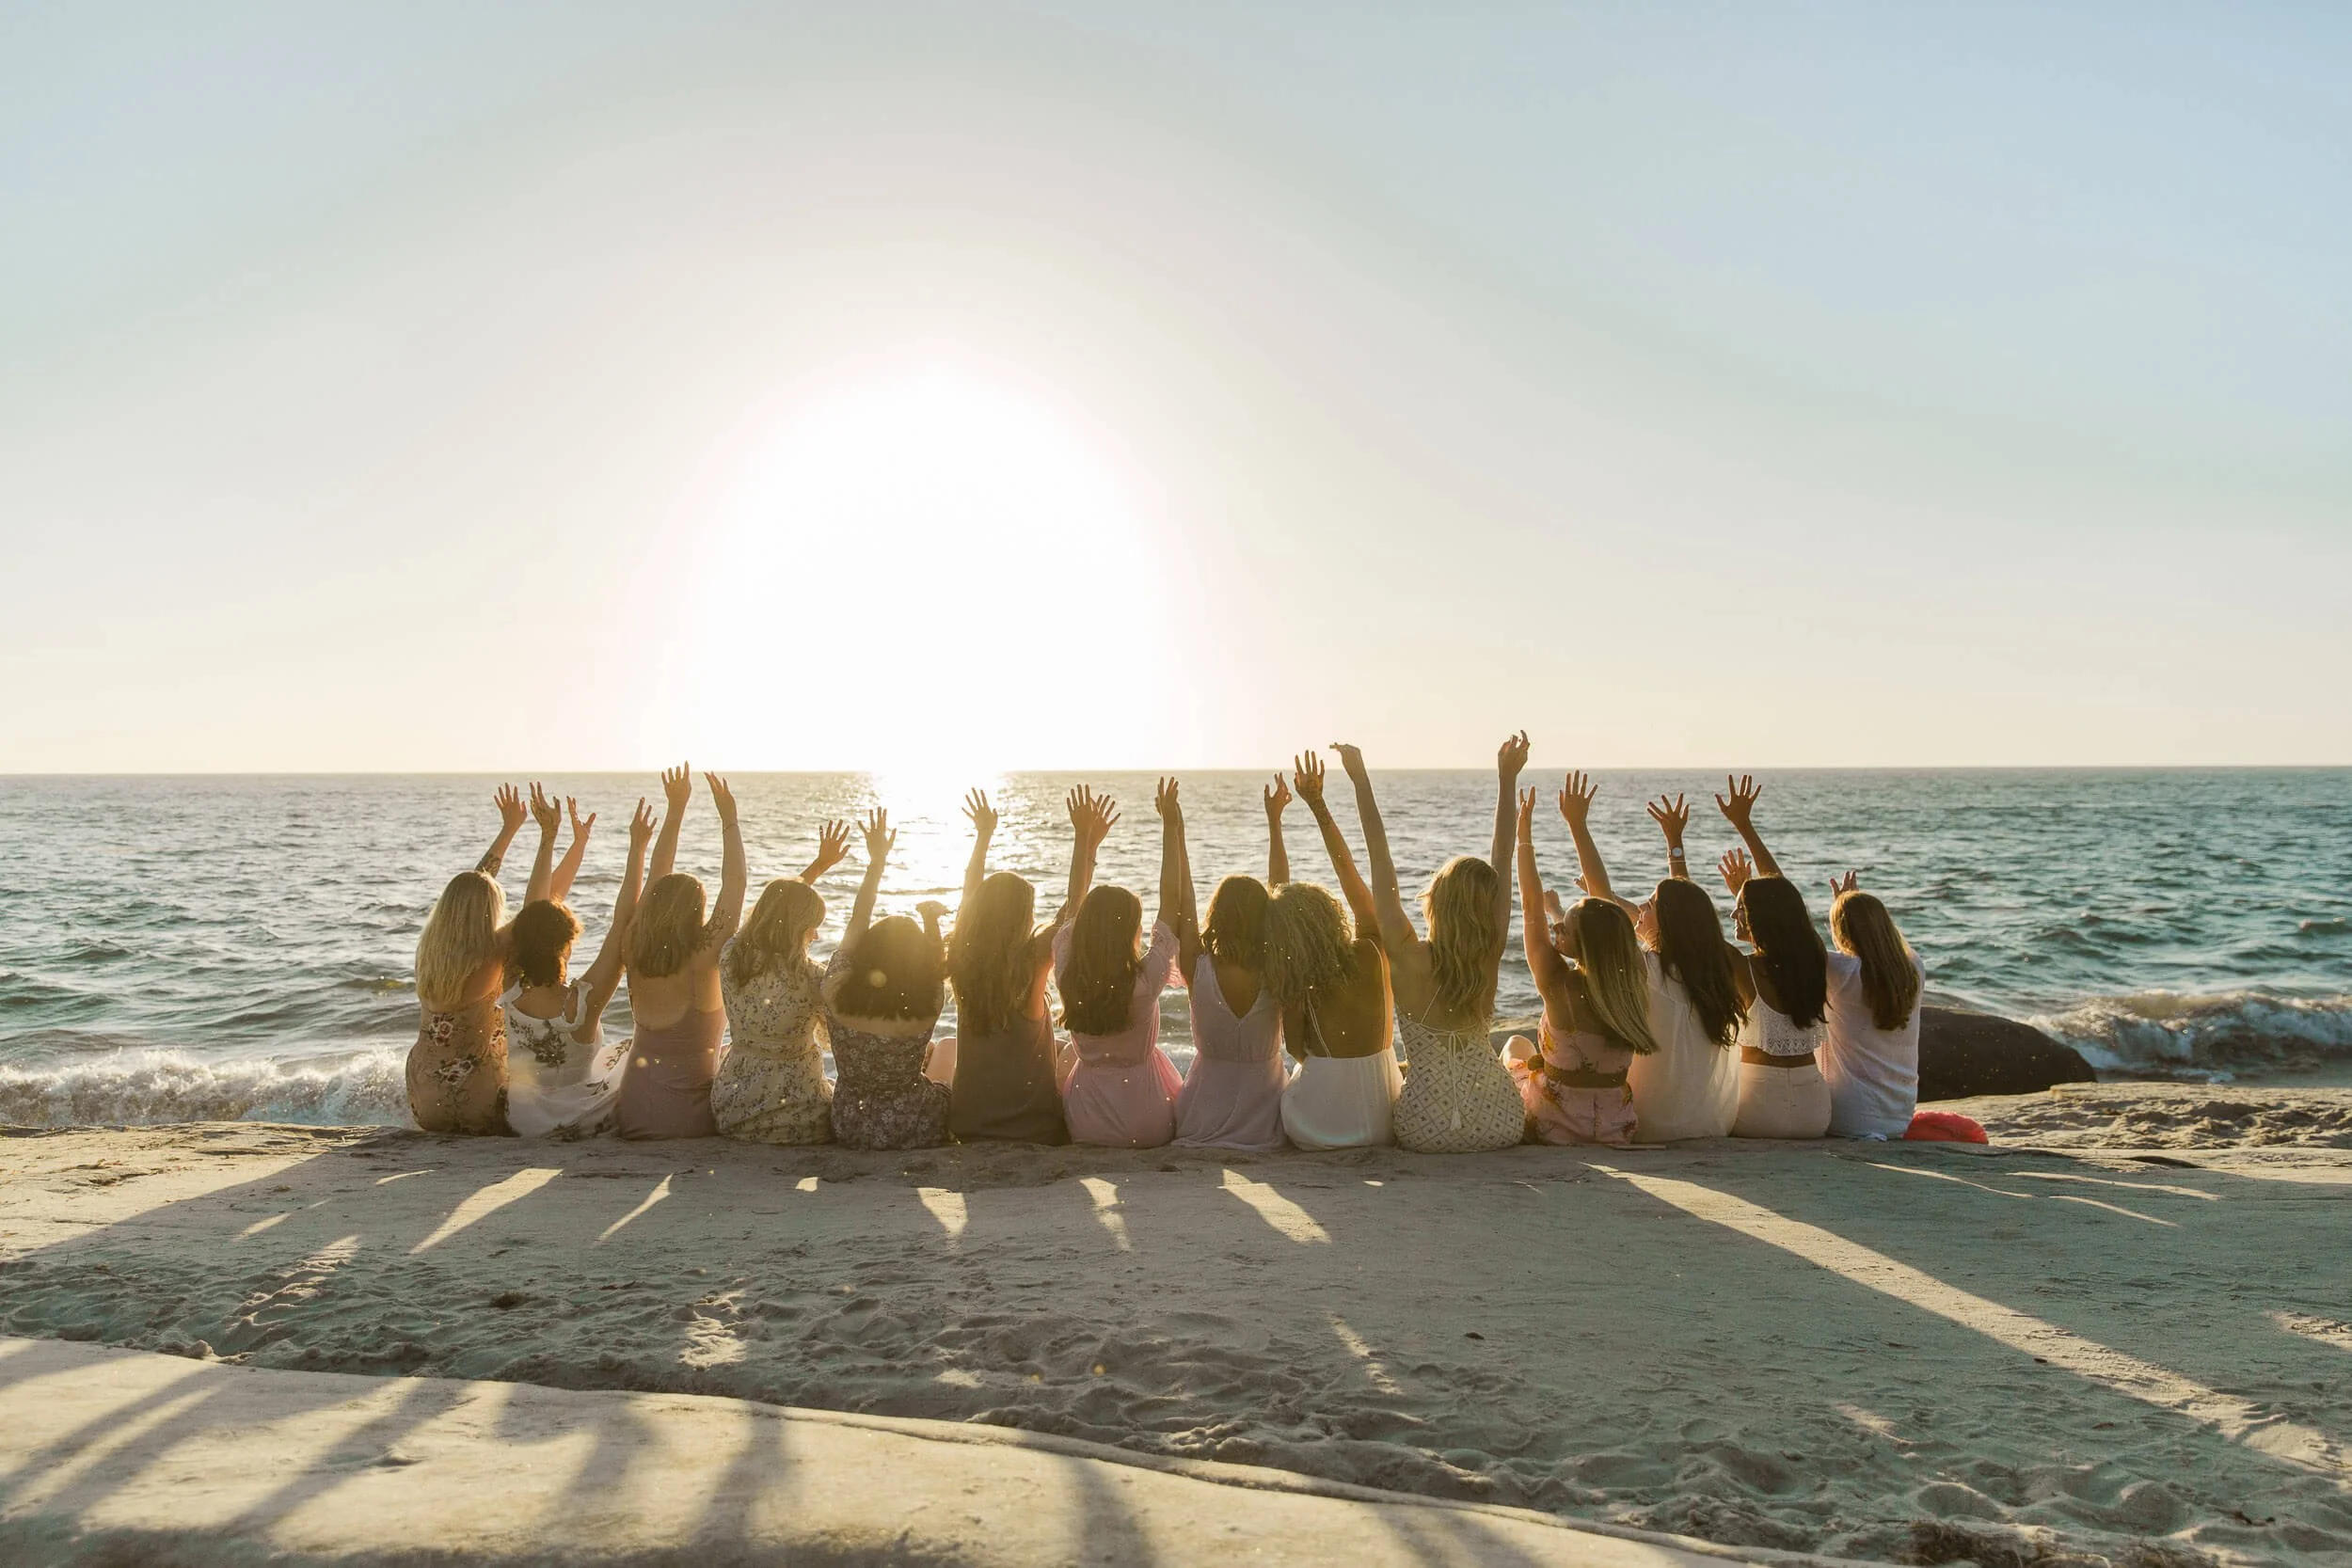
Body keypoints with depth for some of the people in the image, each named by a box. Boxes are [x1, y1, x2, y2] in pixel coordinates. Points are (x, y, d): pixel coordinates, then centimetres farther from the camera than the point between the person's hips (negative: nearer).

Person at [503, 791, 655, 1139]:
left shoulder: (513, 993, -18)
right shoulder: (583, 1003, -31)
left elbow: (541, 906, -7)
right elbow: (623, 917, -27)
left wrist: (579, 842, -1)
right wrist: (637, 847, -20)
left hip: (522, 1121, 4)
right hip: (578, 1123, -4)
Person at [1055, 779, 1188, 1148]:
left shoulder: (1067, 978, -11)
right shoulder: (1146, 979, -19)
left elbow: (1073, 911, 5)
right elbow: (1171, 899, -12)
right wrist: (1172, 828, -6)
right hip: (1146, 1127, -2)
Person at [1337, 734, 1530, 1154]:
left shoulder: (1408, 958, -16)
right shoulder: (1491, 956, -10)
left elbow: (1381, 864, -13)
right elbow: (1503, 860, -5)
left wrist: (1361, 781, -11)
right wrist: (1508, 777, -2)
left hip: (1426, 1130, -1)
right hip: (1501, 1125, 2)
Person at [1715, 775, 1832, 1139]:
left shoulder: (1745, 971, -16)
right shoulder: (1816, 960, 0)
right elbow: (1781, 890, 13)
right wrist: (1744, 825, 20)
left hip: (1760, 1112, -4)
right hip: (1815, 1113, 5)